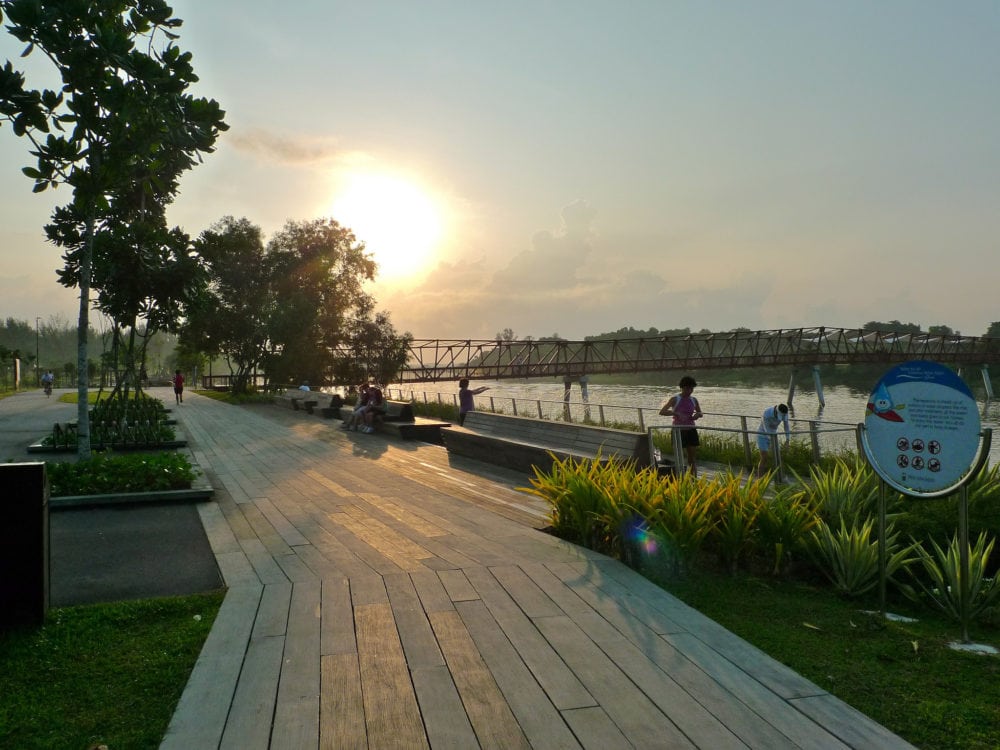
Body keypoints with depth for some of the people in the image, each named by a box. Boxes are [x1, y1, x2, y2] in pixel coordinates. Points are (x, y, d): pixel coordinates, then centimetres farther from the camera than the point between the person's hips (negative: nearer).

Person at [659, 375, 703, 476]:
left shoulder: (693, 400, 6)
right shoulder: (675, 399, -8)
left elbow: (701, 413, 20)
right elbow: (662, 412, -18)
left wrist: (698, 415, -5)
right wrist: (676, 413, -31)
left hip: (691, 431, 4)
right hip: (678, 431, -4)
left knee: (693, 458, 4)